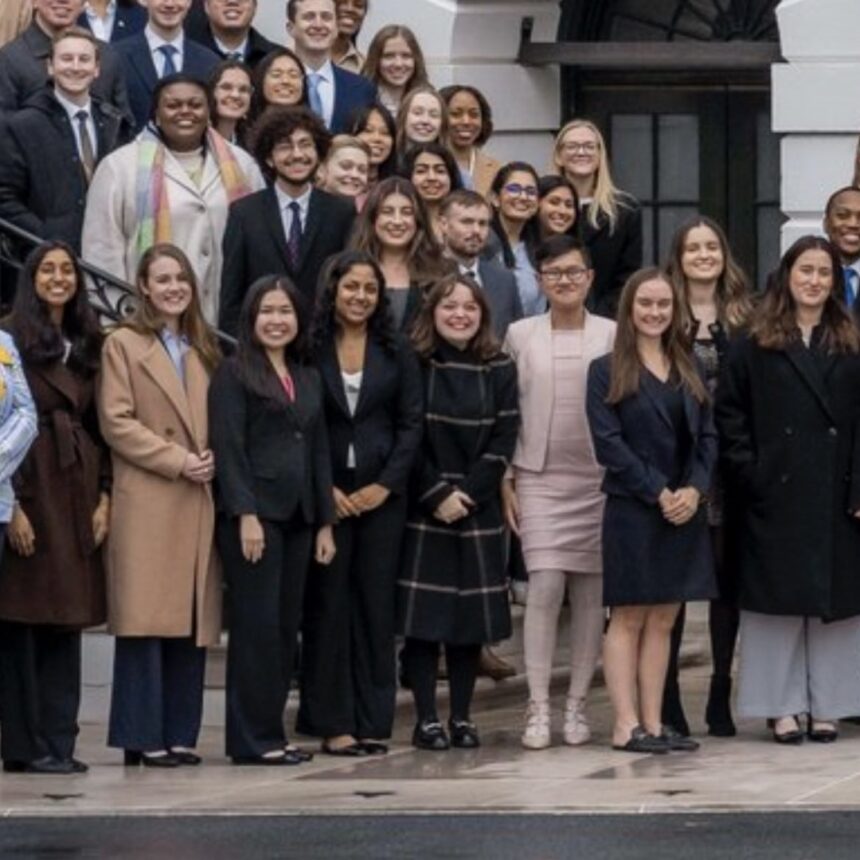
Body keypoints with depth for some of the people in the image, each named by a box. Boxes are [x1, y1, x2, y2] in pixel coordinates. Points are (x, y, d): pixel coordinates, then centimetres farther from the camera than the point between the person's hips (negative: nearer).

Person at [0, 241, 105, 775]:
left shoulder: (88, 346, 15)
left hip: (76, 494, 6)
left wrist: (103, 496, 5)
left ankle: (59, 741, 10)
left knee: (68, 622, 6)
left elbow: (100, 427, 15)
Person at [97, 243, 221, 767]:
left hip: (198, 502, 5)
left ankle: (180, 734, 7)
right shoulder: (123, 345, 2)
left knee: (194, 620, 3)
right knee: (146, 621, -8)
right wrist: (178, 460, -12)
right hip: (146, 502, -5)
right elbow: (116, 422, -7)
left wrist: (213, 461, 0)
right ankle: (144, 736, -5)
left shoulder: (204, 349, 20)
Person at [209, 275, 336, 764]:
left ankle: (270, 731, 10)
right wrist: (246, 516, -17)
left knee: (287, 627, 5)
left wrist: (325, 523, 13)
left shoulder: (310, 380, 18)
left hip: (298, 517, 6)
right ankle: (253, 739, -4)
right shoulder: (235, 375, -2)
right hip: (254, 514, -6)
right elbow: (229, 448, -9)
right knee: (259, 625, -6)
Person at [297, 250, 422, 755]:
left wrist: (385, 484, -6)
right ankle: (334, 722, 2)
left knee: (377, 603, 2)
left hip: (381, 495, 2)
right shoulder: (309, 351, 0)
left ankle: (373, 721, 6)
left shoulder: (397, 353, 7)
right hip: (325, 495, -2)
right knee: (329, 604, -1)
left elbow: (412, 424, 5)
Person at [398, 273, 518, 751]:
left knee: (472, 614, 3)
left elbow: (502, 441, 1)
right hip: (423, 509, -2)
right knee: (424, 614, -4)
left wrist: (468, 493, -10)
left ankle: (461, 716, 10)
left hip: (478, 508, 3)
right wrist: (437, 495, -11)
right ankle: (426, 717, 1)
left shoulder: (499, 370, 6)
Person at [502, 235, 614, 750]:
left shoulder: (612, 335, 4)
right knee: (545, 587, -11)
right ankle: (538, 710, -8)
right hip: (540, 479, -1)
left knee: (591, 594, 1)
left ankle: (578, 706, 10)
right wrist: (505, 480, 3)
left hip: (599, 480, 1)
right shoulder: (520, 336, 6)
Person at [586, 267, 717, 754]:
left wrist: (695, 490, -8)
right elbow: (609, 443, -9)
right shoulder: (608, 372, -2)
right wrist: (659, 494, -14)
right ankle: (627, 726, -2)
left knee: (663, 621, 7)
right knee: (628, 619, -2)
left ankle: (653, 723, 9)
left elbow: (707, 436, 9)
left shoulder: (689, 369, 13)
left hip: (686, 511, 5)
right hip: (632, 510, -5)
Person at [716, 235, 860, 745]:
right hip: (776, 495, -2)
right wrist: (747, 475, -9)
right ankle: (782, 707, 6)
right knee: (780, 598, 1)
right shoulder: (755, 347, 3)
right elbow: (730, 415, 1)